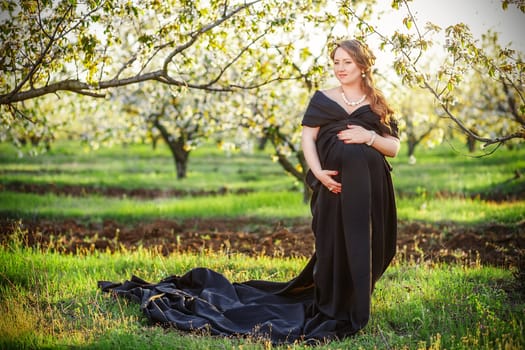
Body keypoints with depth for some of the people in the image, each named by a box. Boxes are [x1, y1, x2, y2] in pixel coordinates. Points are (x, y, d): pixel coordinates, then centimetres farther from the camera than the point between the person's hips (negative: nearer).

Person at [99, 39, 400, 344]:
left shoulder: (377, 105, 12)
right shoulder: (322, 99, 10)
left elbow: (394, 147, 9)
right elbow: (308, 137, 1)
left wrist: (370, 137, -11)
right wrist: (318, 172, -15)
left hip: (369, 190, 1)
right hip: (335, 185, -1)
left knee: (362, 249, 1)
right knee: (333, 247, -4)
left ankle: (353, 311, 15)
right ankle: (331, 312, 8)